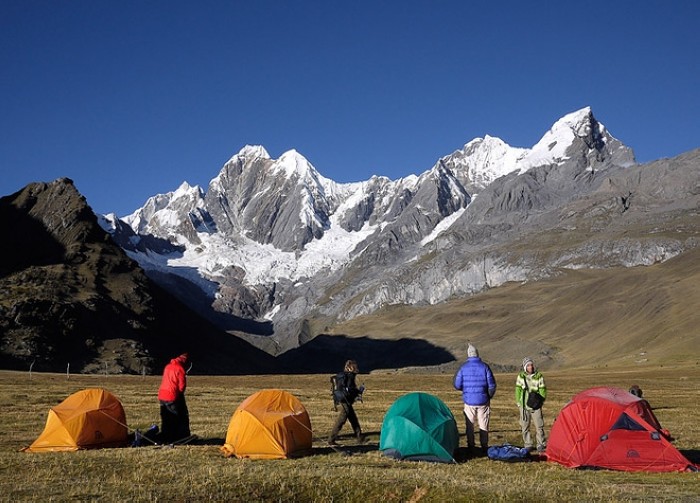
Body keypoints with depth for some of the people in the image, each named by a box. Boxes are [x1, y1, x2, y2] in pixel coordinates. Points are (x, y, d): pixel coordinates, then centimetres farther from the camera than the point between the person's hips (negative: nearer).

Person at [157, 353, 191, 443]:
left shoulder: (168, 366, 10)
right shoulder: (180, 369, -13)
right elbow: (182, 386, -12)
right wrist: (180, 392, 8)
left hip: (162, 396, 7)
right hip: (173, 397, -7)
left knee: (166, 419, 14)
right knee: (182, 417, 3)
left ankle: (164, 439, 15)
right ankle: (183, 438, 3)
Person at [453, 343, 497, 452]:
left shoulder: (463, 367, -5)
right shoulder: (484, 366, -7)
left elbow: (457, 385, -2)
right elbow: (492, 385, -6)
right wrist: (489, 396, 12)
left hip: (469, 401, 1)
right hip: (483, 401, 0)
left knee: (470, 425, 12)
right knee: (483, 425, 9)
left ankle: (470, 447, 15)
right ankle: (484, 447, 13)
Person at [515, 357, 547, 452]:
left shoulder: (539, 376, -1)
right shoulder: (520, 377, 3)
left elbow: (542, 391, 5)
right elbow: (518, 391, 8)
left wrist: (540, 402, -1)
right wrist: (519, 403, 5)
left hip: (536, 406, -2)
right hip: (524, 406, 2)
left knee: (539, 426, -2)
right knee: (525, 426, 6)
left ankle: (541, 445, 9)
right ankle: (528, 445, 16)